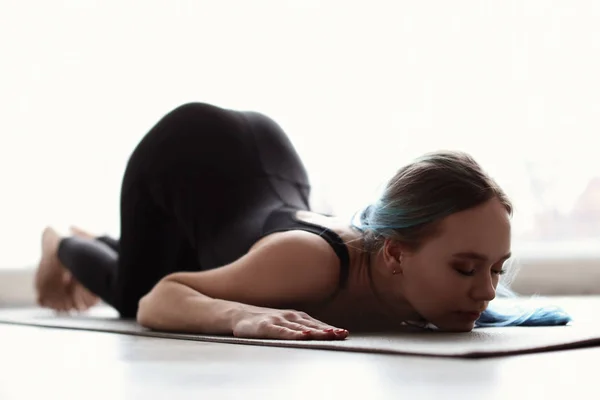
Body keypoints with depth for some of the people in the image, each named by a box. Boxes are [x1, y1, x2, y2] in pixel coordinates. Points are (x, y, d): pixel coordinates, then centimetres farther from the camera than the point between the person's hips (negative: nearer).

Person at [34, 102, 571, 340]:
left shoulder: (409, 286, -30)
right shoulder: (313, 262, -46)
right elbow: (151, 302, -39)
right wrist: (243, 315, -59)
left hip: (265, 147, 5)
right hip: (183, 150, -5)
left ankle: (98, 245, 62)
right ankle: (66, 248, 50)